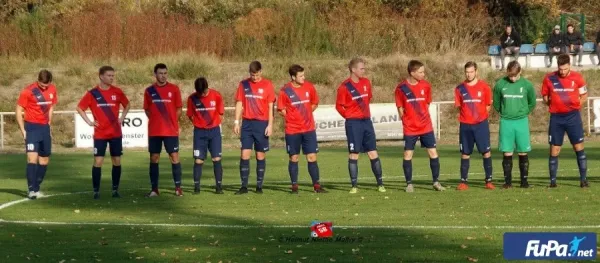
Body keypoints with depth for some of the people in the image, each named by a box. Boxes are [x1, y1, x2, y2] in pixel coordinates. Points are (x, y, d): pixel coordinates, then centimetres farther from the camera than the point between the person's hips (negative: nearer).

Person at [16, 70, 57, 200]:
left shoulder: (52, 89, 3)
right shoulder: (28, 91, -12)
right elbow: (18, 110, -7)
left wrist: (48, 124, 13)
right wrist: (23, 130, -10)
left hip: (45, 127, 6)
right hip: (32, 127, -6)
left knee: (44, 160, 9)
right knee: (32, 157, -15)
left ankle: (36, 188, 19)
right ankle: (31, 189, -13)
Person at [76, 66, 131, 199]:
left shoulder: (117, 92, 2)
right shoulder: (92, 93, -4)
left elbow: (127, 105, 18)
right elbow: (79, 108, 5)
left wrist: (122, 118, 6)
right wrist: (89, 121, -3)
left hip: (116, 133, 2)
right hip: (100, 134, -2)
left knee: (117, 161, 4)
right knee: (98, 161, -5)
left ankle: (115, 189, 13)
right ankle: (96, 191, 2)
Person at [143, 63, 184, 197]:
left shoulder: (174, 89, 1)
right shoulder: (149, 91, 5)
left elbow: (179, 109, 5)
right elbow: (147, 109, 12)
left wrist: (171, 122, -1)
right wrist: (156, 120, 1)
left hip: (171, 130, -1)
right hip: (154, 131, 1)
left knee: (174, 157, -3)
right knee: (154, 158, 3)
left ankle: (178, 187, 3)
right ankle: (154, 188, 9)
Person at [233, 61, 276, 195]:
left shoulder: (267, 85, 0)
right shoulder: (243, 84, 6)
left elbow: (270, 106, 0)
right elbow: (239, 103, 8)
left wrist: (270, 125, -5)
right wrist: (236, 122, 1)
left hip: (262, 123, -1)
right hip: (247, 123, 1)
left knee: (261, 156, 4)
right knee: (244, 155, -4)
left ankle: (259, 186, 11)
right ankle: (244, 186, 1)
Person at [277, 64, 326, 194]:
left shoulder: (309, 87, 1)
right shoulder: (285, 90, -8)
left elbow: (315, 103, 14)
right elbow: (281, 109, -1)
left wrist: (305, 114, 7)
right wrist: (292, 117, -4)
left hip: (309, 129, 2)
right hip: (292, 130, -2)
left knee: (312, 157, 0)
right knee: (294, 158, 5)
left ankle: (316, 185, 4)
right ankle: (294, 186, 13)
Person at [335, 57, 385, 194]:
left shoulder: (366, 82, 6)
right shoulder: (344, 87, -11)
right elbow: (339, 106, -6)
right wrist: (350, 116, -3)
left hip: (367, 121, 5)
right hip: (353, 124, -5)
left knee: (373, 153, 5)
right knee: (354, 154, -1)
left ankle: (380, 184, 11)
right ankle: (354, 186, 5)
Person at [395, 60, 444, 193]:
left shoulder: (426, 85, 0)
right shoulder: (401, 88, -8)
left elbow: (427, 104, 11)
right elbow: (400, 108, 1)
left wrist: (423, 118, 7)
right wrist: (407, 121, -2)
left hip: (426, 126, 2)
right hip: (410, 128, -2)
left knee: (433, 153, 1)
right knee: (408, 154, 0)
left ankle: (436, 182, 12)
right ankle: (409, 183, 11)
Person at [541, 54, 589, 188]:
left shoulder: (577, 77, -3)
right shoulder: (549, 78, -1)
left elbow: (584, 95, 9)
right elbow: (545, 96, 12)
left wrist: (575, 105, -4)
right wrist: (552, 104, -2)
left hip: (573, 116, -1)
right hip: (556, 117, 1)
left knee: (579, 147, -1)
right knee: (554, 149, 2)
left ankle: (583, 179, 4)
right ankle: (553, 180, 9)